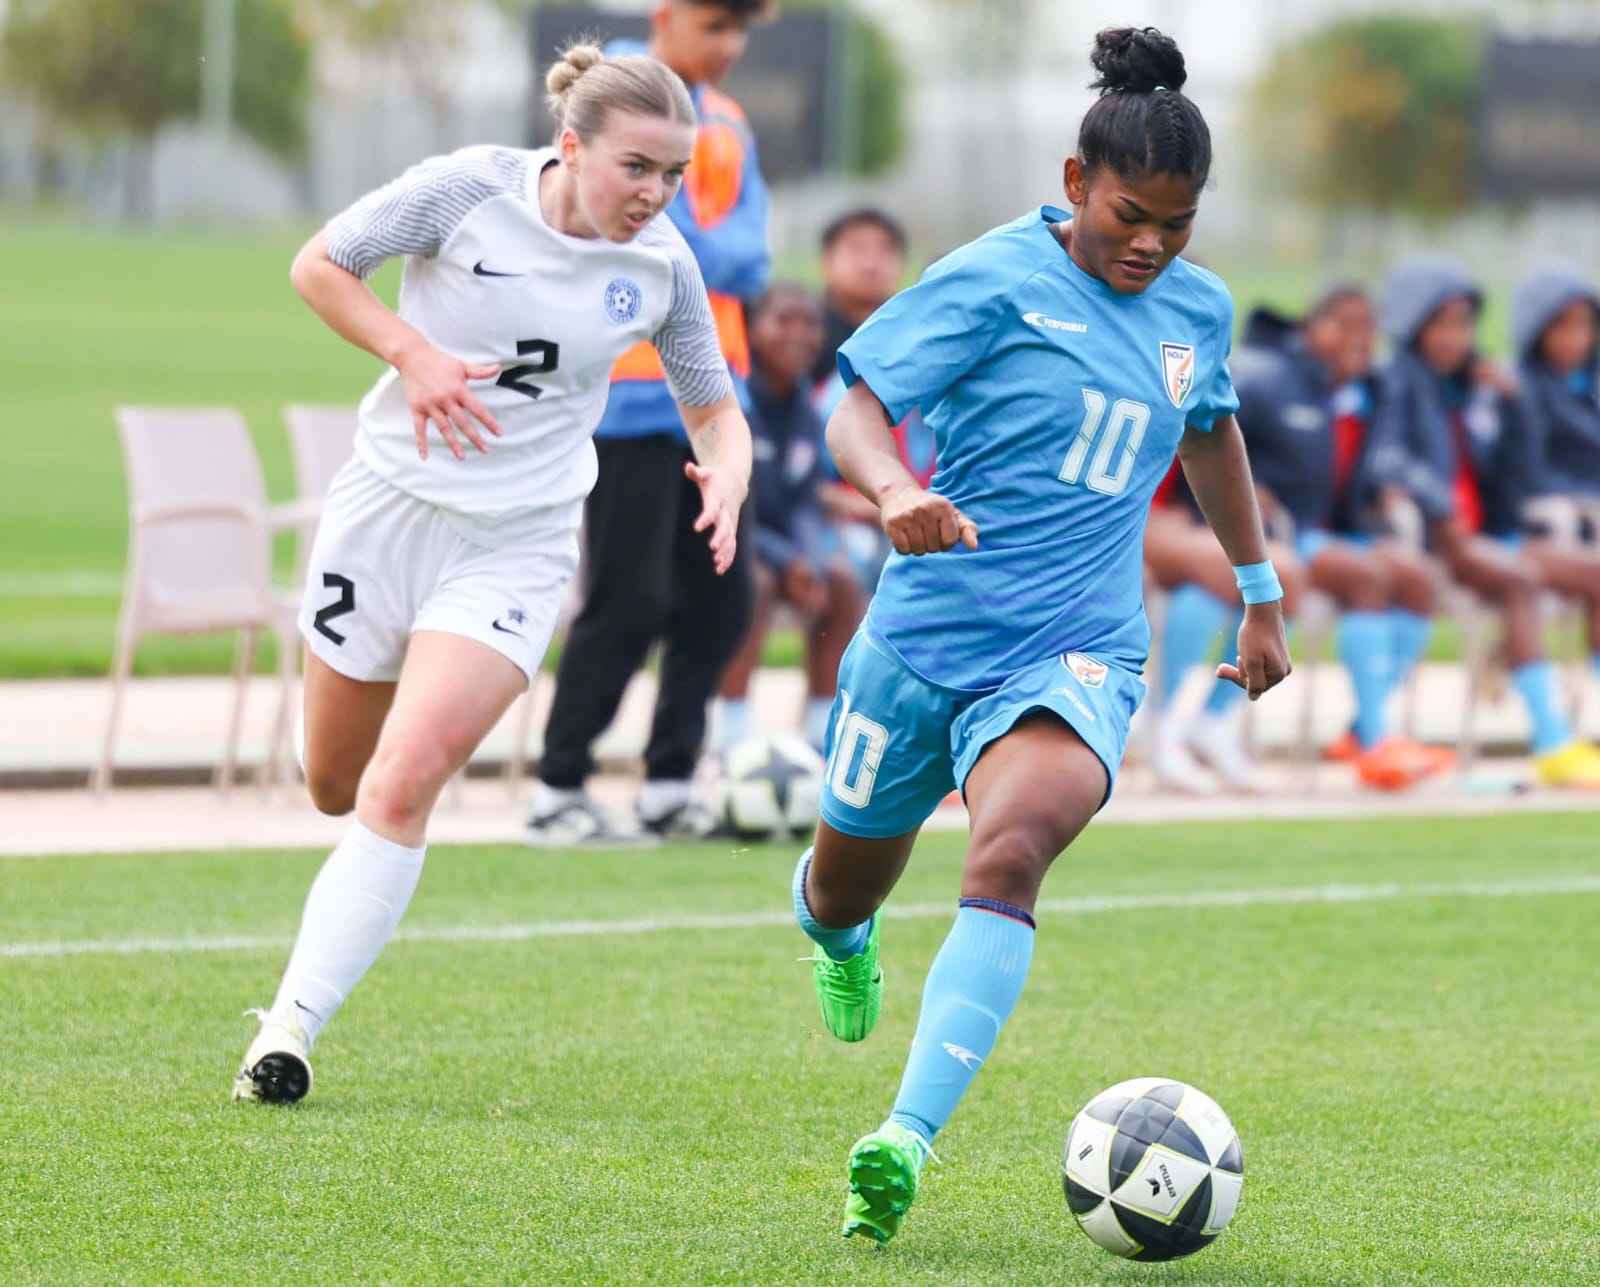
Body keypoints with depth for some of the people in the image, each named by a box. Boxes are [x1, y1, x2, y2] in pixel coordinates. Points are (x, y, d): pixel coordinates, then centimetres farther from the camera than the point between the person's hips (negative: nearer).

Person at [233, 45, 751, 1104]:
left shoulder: (661, 265, -4)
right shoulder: (469, 190, -12)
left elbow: (714, 408, 9)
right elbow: (318, 267, -1)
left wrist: (727, 473, -14)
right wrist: (412, 350, -17)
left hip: (516, 547, 0)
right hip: (390, 504, 0)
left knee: (405, 780, -18)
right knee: (336, 787, 10)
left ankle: (292, 1026, -14)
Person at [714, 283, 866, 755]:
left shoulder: (807, 414, 5)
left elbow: (802, 504, 5)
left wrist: (811, 557, -18)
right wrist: (785, 561, -28)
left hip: (780, 541, 7)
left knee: (844, 583, -13)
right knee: (754, 582, -34)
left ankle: (820, 729, -5)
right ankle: (733, 735, -31)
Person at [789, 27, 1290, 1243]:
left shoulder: (1198, 309, 7)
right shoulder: (998, 280, -9)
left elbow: (1212, 433, 28)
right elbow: (858, 409, -13)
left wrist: (1262, 597, 33)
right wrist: (897, 492, -35)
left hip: (1073, 653, 1)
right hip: (927, 630, -1)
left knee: (1010, 853, -29)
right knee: (845, 886, 16)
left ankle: (907, 1142, -37)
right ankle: (841, 939, 58)